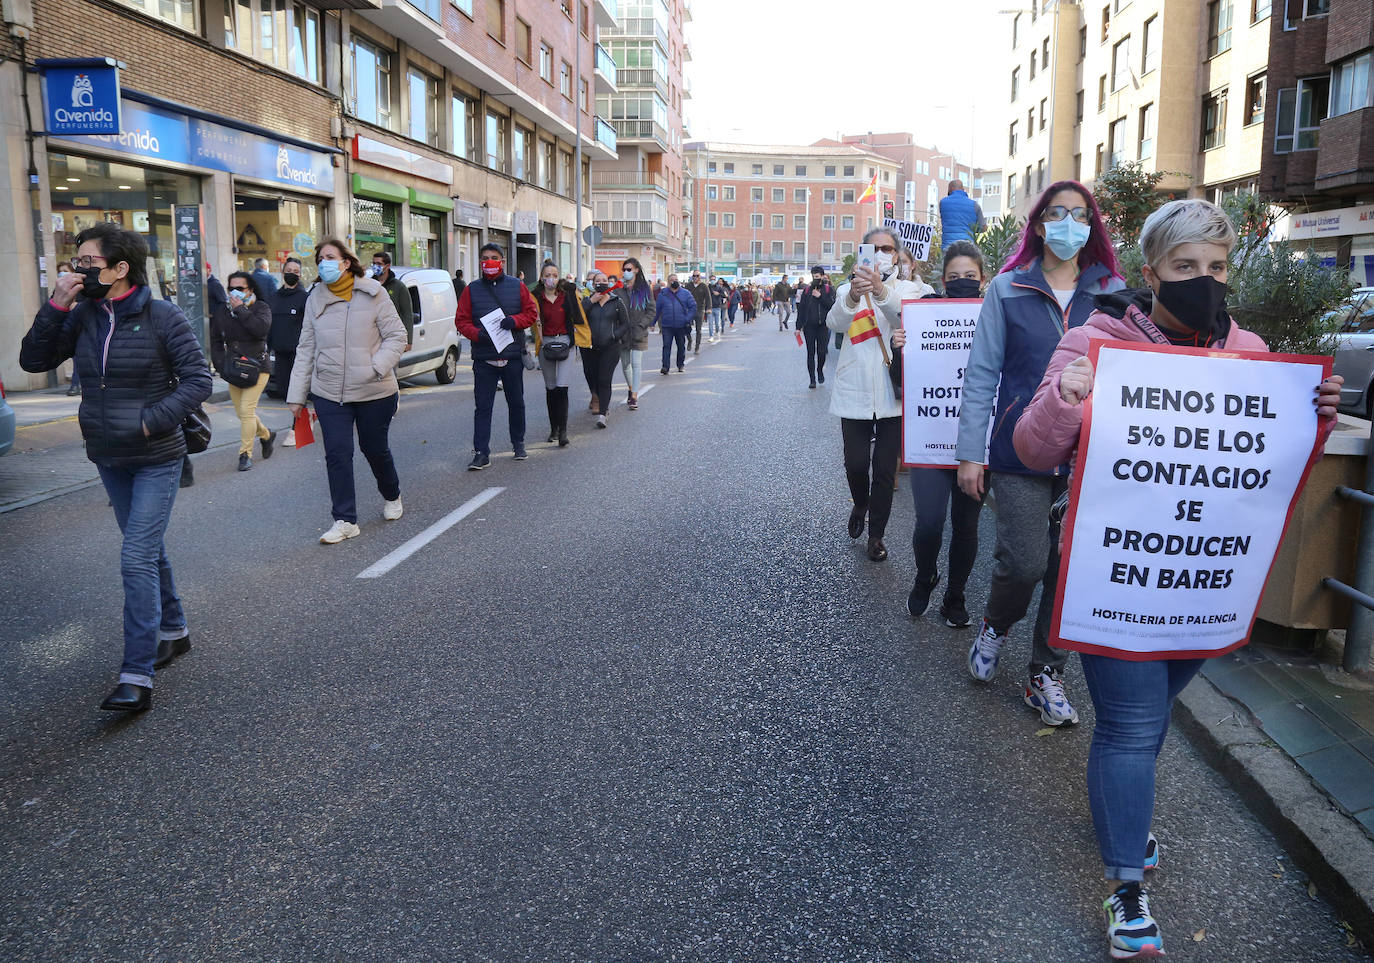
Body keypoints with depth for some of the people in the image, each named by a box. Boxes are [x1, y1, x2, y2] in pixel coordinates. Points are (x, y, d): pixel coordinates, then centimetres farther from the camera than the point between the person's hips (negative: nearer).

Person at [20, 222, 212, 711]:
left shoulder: (162, 317, -12)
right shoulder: (82, 316, 3)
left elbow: (198, 378, -13)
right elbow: (34, 360, 1)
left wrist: (152, 421, -20)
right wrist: (56, 306, -11)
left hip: (156, 459, -6)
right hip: (108, 459, 6)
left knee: (137, 559, -11)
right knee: (148, 549, 18)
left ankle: (137, 676, -8)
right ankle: (174, 630, 37)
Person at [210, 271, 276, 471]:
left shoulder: (260, 308, -4)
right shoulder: (222, 311, 9)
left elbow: (261, 327, -26)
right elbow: (215, 341, 15)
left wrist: (240, 310, -20)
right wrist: (221, 365, 4)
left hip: (256, 369, -6)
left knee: (246, 411, -13)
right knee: (242, 413, 11)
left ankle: (245, 454, -4)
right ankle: (266, 435, 36)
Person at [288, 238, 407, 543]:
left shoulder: (373, 294, -4)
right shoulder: (315, 299, 6)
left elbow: (396, 336, -4)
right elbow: (306, 349, 9)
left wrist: (377, 367, -19)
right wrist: (297, 395, 6)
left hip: (374, 392, -2)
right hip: (329, 393, 2)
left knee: (375, 449, 12)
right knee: (337, 454, -3)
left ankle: (391, 496, 40)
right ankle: (345, 520, 4)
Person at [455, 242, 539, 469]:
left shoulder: (517, 286, 6)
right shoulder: (472, 289, 5)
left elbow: (532, 312, 5)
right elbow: (461, 320, 4)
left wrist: (515, 321, -14)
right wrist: (477, 334, -15)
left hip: (513, 356, 1)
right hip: (483, 359, -1)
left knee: (516, 403, 13)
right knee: (483, 406, -3)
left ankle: (518, 443, 30)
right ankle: (481, 452, -1)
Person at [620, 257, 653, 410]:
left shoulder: (645, 289, 0)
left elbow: (651, 310, 0)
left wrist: (641, 325, -10)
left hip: (639, 333, -2)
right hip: (623, 333, 2)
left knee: (636, 363, -9)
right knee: (625, 364, 11)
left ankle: (635, 397, -9)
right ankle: (630, 389, 33)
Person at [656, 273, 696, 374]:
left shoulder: (685, 293, 3)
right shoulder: (663, 294, 4)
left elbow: (693, 307, 2)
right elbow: (657, 309, 9)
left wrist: (687, 319, -11)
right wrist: (653, 322, 6)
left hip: (681, 326, 1)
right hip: (667, 326, -1)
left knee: (681, 346, 12)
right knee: (666, 346, -8)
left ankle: (680, 365, 29)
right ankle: (665, 367, -9)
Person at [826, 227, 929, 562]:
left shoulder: (910, 289, 5)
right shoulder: (848, 290, 6)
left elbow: (907, 319, -18)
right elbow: (835, 322, -15)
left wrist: (882, 290, -36)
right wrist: (852, 297, -37)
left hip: (893, 393, 0)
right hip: (855, 393, 1)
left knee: (885, 469, 4)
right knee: (856, 463, 3)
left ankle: (876, 535, 19)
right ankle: (860, 506, 35)